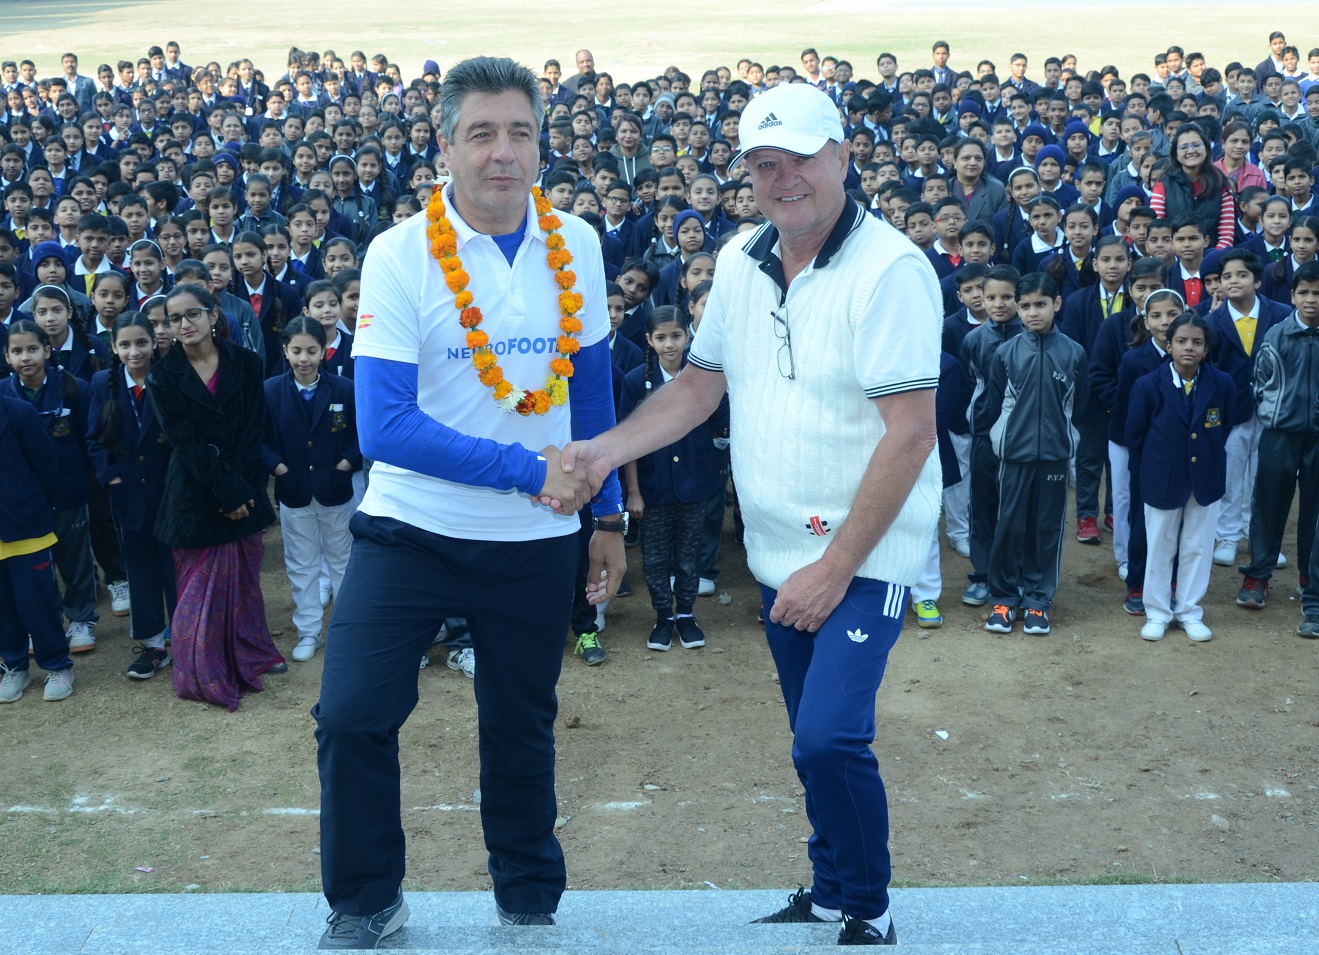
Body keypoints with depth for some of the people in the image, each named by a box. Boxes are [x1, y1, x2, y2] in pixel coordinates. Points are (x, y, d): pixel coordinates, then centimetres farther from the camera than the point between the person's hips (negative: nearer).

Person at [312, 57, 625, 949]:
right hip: (411, 530, -2)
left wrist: (608, 512, 9)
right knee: (352, 716, -8)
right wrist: (527, 467, -24)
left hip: (535, 542, 3)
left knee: (522, 729, 15)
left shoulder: (576, 245, -2)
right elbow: (385, 424, -22)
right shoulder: (399, 255, -14)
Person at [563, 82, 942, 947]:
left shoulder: (889, 269, -16)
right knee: (818, 740, 16)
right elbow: (701, 386, 13)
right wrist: (607, 448, -4)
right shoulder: (740, 262, 5)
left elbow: (911, 431, -19)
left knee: (830, 737, -16)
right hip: (780, 551, 6)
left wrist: (836, 567, -19)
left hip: (864, 557, -6)